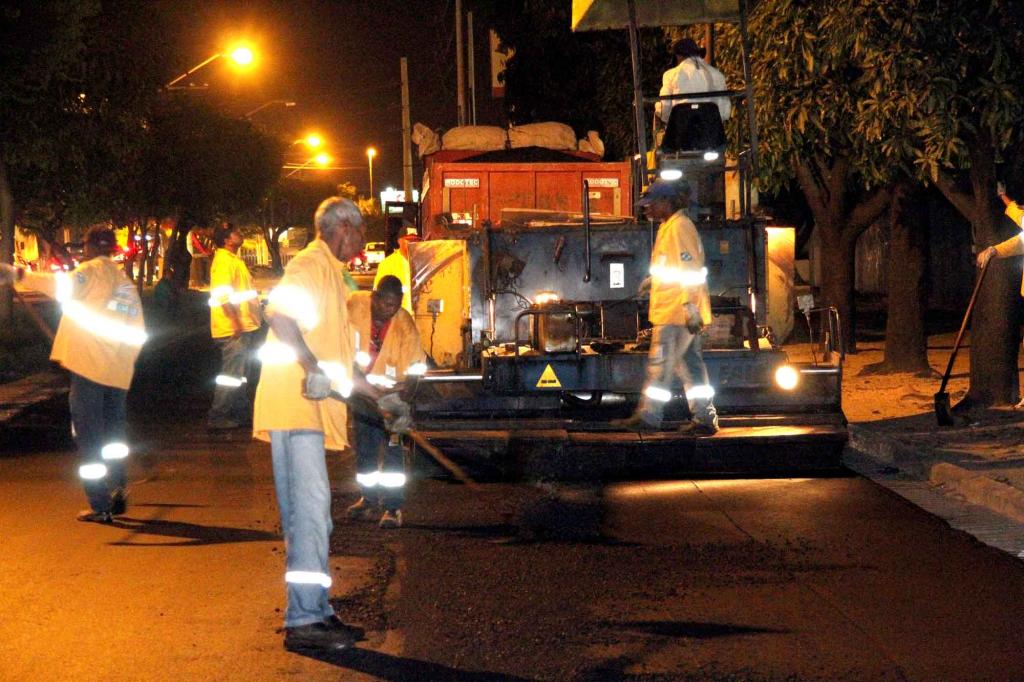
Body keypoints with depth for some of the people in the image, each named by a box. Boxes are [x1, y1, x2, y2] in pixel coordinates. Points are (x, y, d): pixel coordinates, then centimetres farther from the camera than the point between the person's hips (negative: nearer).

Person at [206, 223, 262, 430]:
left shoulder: (233, 259, 19)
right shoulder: (223, 260, -15)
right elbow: (223, 295, -24)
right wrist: (235, 321, -27)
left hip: (243, 327, 11)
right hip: (234, 328, -11)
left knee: (240, 374, 16)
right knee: (231, 374, -10)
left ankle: (242, 414, 24)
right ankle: (217, 417, -9)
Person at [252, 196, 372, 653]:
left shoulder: (331, 272, 24)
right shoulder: (311, 264, -7)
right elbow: (279, 312, -24)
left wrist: (376, 394, 34)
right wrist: (314, 368, -30)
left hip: (311, 408, 11)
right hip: (294, 402, -11)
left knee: (311, 513, 12)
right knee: (310, 505, -14)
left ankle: (316, 612, 16)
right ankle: (304, 620, -16)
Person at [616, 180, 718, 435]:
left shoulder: (679, 227, -13)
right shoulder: (669, 227, 18)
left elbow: (690, 271, -20)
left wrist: (690, 308, -23)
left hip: (676, 313, -10)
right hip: (674, 313, 10)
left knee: (659, 366, -6)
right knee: (690, 366, 9)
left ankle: (648, 416, -2)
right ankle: (704, 419, 10)